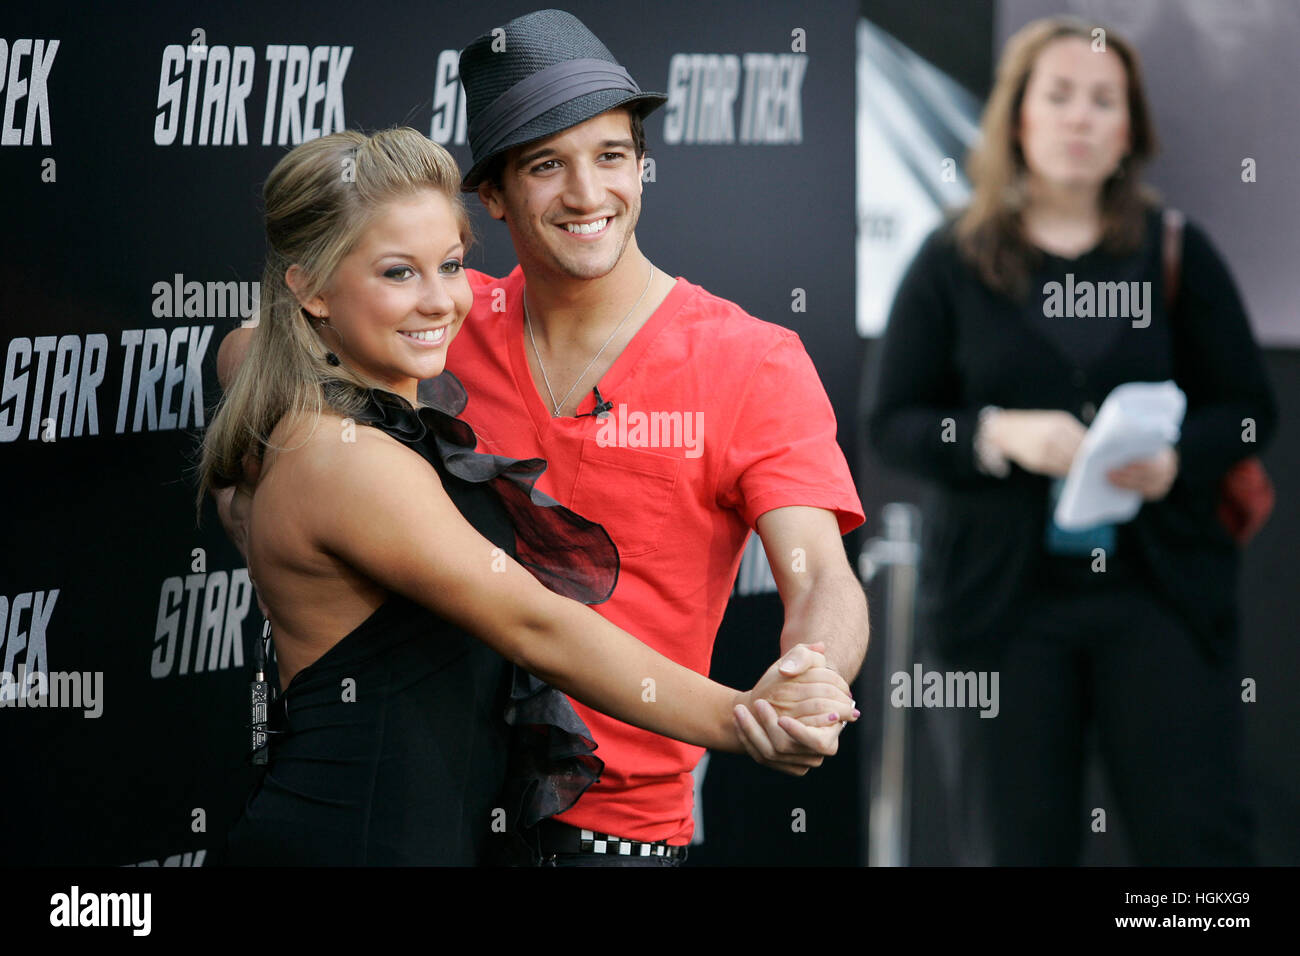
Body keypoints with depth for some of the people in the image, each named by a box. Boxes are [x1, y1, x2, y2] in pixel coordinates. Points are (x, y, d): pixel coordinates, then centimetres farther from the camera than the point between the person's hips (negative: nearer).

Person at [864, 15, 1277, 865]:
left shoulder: (1176, 251, 7)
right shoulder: (954, 261, 4)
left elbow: (1249, 405, 8)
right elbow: (891, 421, 2)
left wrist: (1176, 461, -14)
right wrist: (1001, 435, -16)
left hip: (1159, 589, 0)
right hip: (1002, 595, 0)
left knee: (1199, 837, -3)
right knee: (1018, 842, 5)